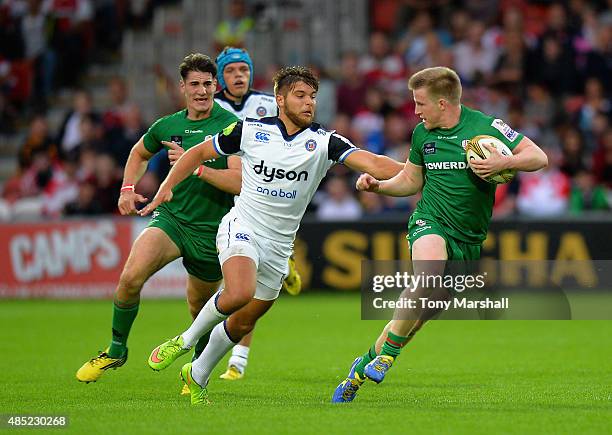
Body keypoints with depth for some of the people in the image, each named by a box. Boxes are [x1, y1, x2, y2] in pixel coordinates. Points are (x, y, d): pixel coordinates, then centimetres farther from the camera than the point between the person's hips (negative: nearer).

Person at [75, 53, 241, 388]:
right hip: (171, 218, 2)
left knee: (200, 307, 12)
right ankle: (116, 350, -3)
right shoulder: (167, 126, 4)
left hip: (211, 231, -2)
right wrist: (128, 188, 12)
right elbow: (139, 153, 27)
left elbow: (239, 182, -21)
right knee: (131, 275, -23)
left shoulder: (231, 127, -10)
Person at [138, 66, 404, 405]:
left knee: (243, 323, 10)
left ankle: (197, 376, 34)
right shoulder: (250, 130, -5)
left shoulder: (324, 142, -6)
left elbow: (372, 164, -19)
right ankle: (185, 340, -7)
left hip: (279, 245, 3)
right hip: (242, 228, -3)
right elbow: (200, 152, 8)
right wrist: (166, 187, 1)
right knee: (240, 292, -31)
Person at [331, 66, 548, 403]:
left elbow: (539, 157, -5)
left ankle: (365, 366, 23)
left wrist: (505, 162, -23)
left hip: (469, 240, 0)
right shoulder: (422, 134, 7)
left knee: (418, 317, 4)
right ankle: (387, 353, -24)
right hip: (431, 222, 0)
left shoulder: (487, 127, -6)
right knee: (429, 275, -35)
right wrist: (377, 185, 4)